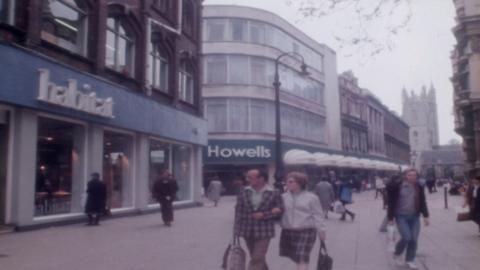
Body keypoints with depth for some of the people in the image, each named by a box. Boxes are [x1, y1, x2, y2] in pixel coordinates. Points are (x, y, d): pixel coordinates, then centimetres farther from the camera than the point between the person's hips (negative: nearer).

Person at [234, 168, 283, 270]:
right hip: (247, 231, 4)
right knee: (258, 258, 16)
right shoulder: (244, 192, 1)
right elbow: (239, 211, 4)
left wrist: (264, 215, -15)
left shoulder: (274, 193, -7)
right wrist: (237, 230, 2)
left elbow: (279, 210, -3)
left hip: (264, 231, -4)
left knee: (257, 259, -8)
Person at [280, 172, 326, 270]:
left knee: (302, 258, -11)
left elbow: (317, 215, -1)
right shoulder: (284, 197, 5)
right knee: (295, 257, 11)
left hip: (306, 231, -4)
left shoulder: (311, 197, -2)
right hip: (288, 231, 4)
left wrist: (321, 231, -1)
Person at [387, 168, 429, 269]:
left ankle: (410, 260, 20)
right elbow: (392, 202, -7)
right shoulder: (397, 186, -11)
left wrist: (425, 216, 1)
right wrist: (391, 218, -7)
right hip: (401, 216, -4)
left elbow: (423, 202, 8)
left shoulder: (419, 187, 1)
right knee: (406, 237, -13)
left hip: (415, 216, 4)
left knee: (414, 239, 2)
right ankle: (397, 254, 15)